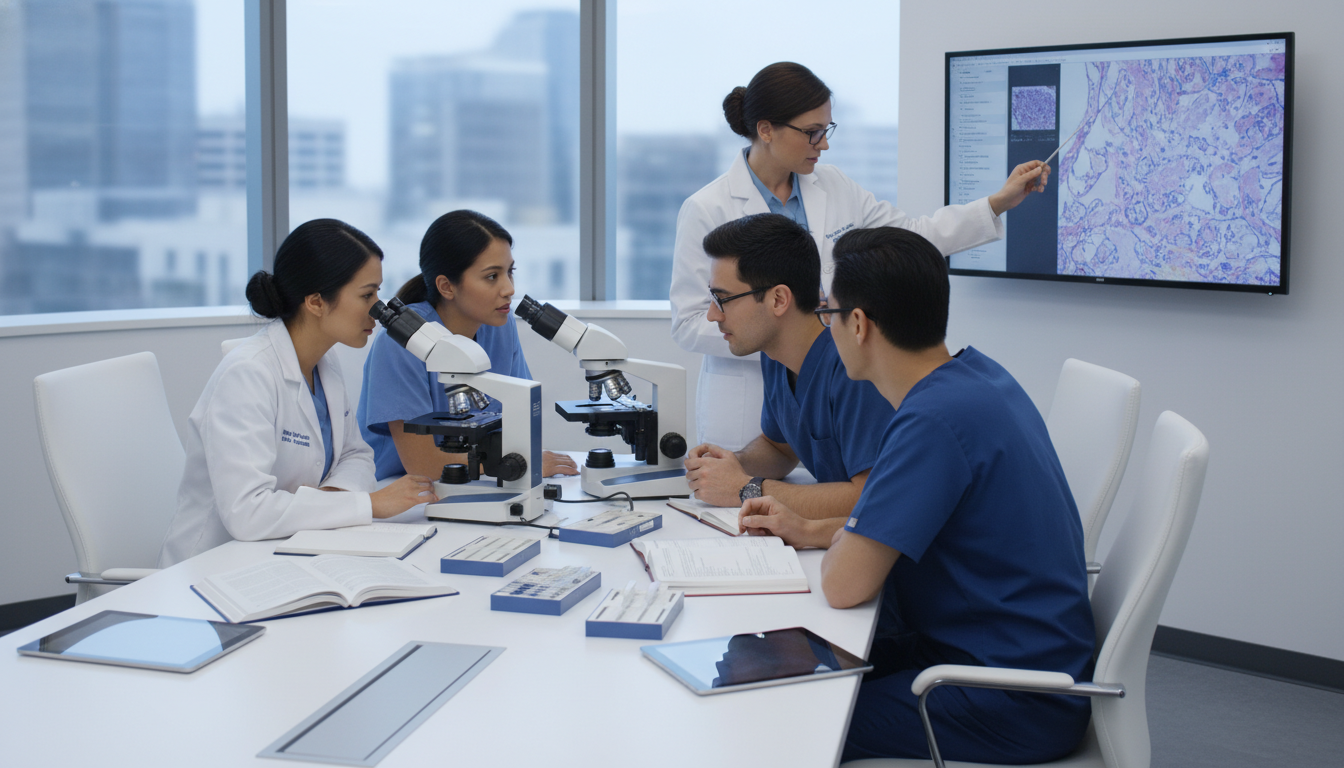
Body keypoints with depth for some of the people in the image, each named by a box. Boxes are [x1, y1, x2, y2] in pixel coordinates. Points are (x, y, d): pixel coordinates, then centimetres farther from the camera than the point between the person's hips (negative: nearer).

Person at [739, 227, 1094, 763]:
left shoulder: (938, 418, -25)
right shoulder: (974, 374, 6)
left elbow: (844, 585, -25)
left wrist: (840, 538, -4)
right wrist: (808, 532, 17)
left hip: (1018, 711, -10)